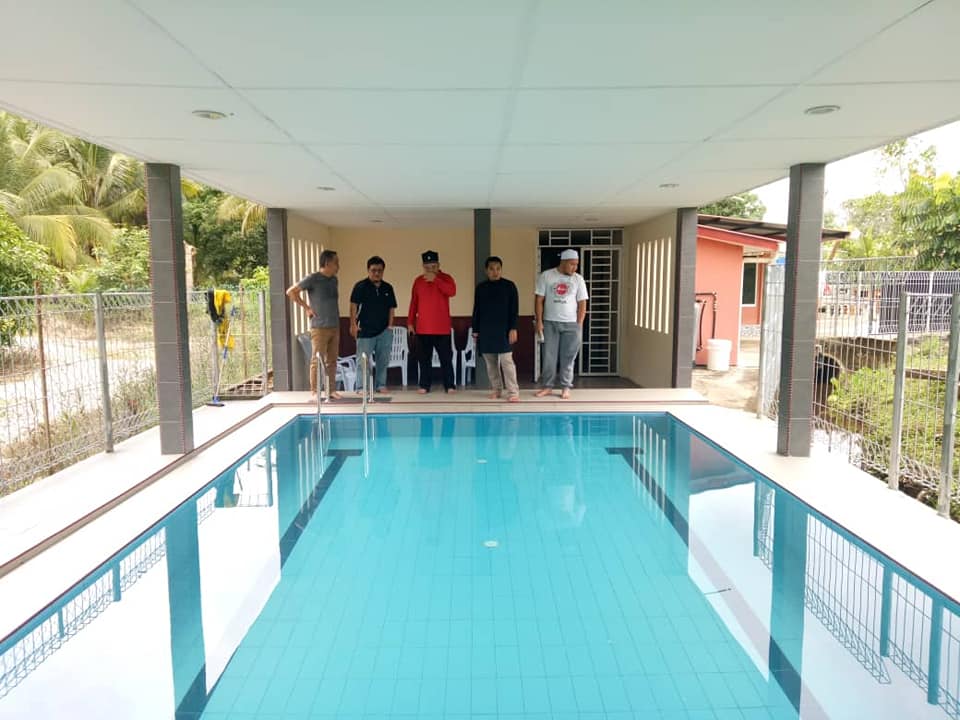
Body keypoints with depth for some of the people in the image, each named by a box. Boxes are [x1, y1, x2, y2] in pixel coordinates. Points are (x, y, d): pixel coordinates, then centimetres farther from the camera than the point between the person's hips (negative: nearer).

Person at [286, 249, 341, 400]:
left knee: (332, 360, 8)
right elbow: (290, 291, -6)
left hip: (335, 327, 6)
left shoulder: (334, 280, 13)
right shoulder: (313, 279, -8)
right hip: (319, 327, -6)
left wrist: (336, 317, 12)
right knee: (317, 360, -3)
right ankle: (314, 392, 2)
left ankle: (332, 390, 14)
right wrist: (306, 307, -7)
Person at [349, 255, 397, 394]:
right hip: (365, 330, -4)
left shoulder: (388, 288, 9)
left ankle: (381, 385, 19)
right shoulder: (360, 286, -4)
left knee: (383, 360, 8)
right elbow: (354, 305, -6)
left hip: (384, 331, 4)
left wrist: (390, 325, 5)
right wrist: (353, 324, -12)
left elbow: (391, 308, 12)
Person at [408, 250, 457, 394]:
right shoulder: (418, 280, 8)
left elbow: (452, 292, -22)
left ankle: (450, 385, 7)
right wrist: (410, 322, 7)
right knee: (424, 358, 5)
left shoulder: (446, 278, -1)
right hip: (422, 328, 3)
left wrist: (435, 279, -26)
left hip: (442, 328, -2)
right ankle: (424, 386, 11)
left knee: (446, 358, 1)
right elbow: (413, 303, 11)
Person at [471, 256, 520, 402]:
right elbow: (476, 311, 11)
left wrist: (513, 328, -10)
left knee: (506, 360, -9)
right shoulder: (481, 288, 8)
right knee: (490, 362, 8)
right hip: (485, 331, 4)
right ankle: (496, 389, 19)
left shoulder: (509, 286, -1)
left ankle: (513, 391, -7)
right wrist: (475, 331, 8)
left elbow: (514, 309, -2)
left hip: (503, 330, -4)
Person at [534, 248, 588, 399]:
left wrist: (579, 326, -4)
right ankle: (547, 386, 14)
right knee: (549, 356, 4)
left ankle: (566, 387, 14)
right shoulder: (546, 276, -3)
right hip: (550, 323, 0)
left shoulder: (578, 279, 0)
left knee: (568, 358, 5)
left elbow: (582, 304, 2)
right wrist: (539, 322, -6)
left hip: (571, 324, 1)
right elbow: (539, 300, -1)